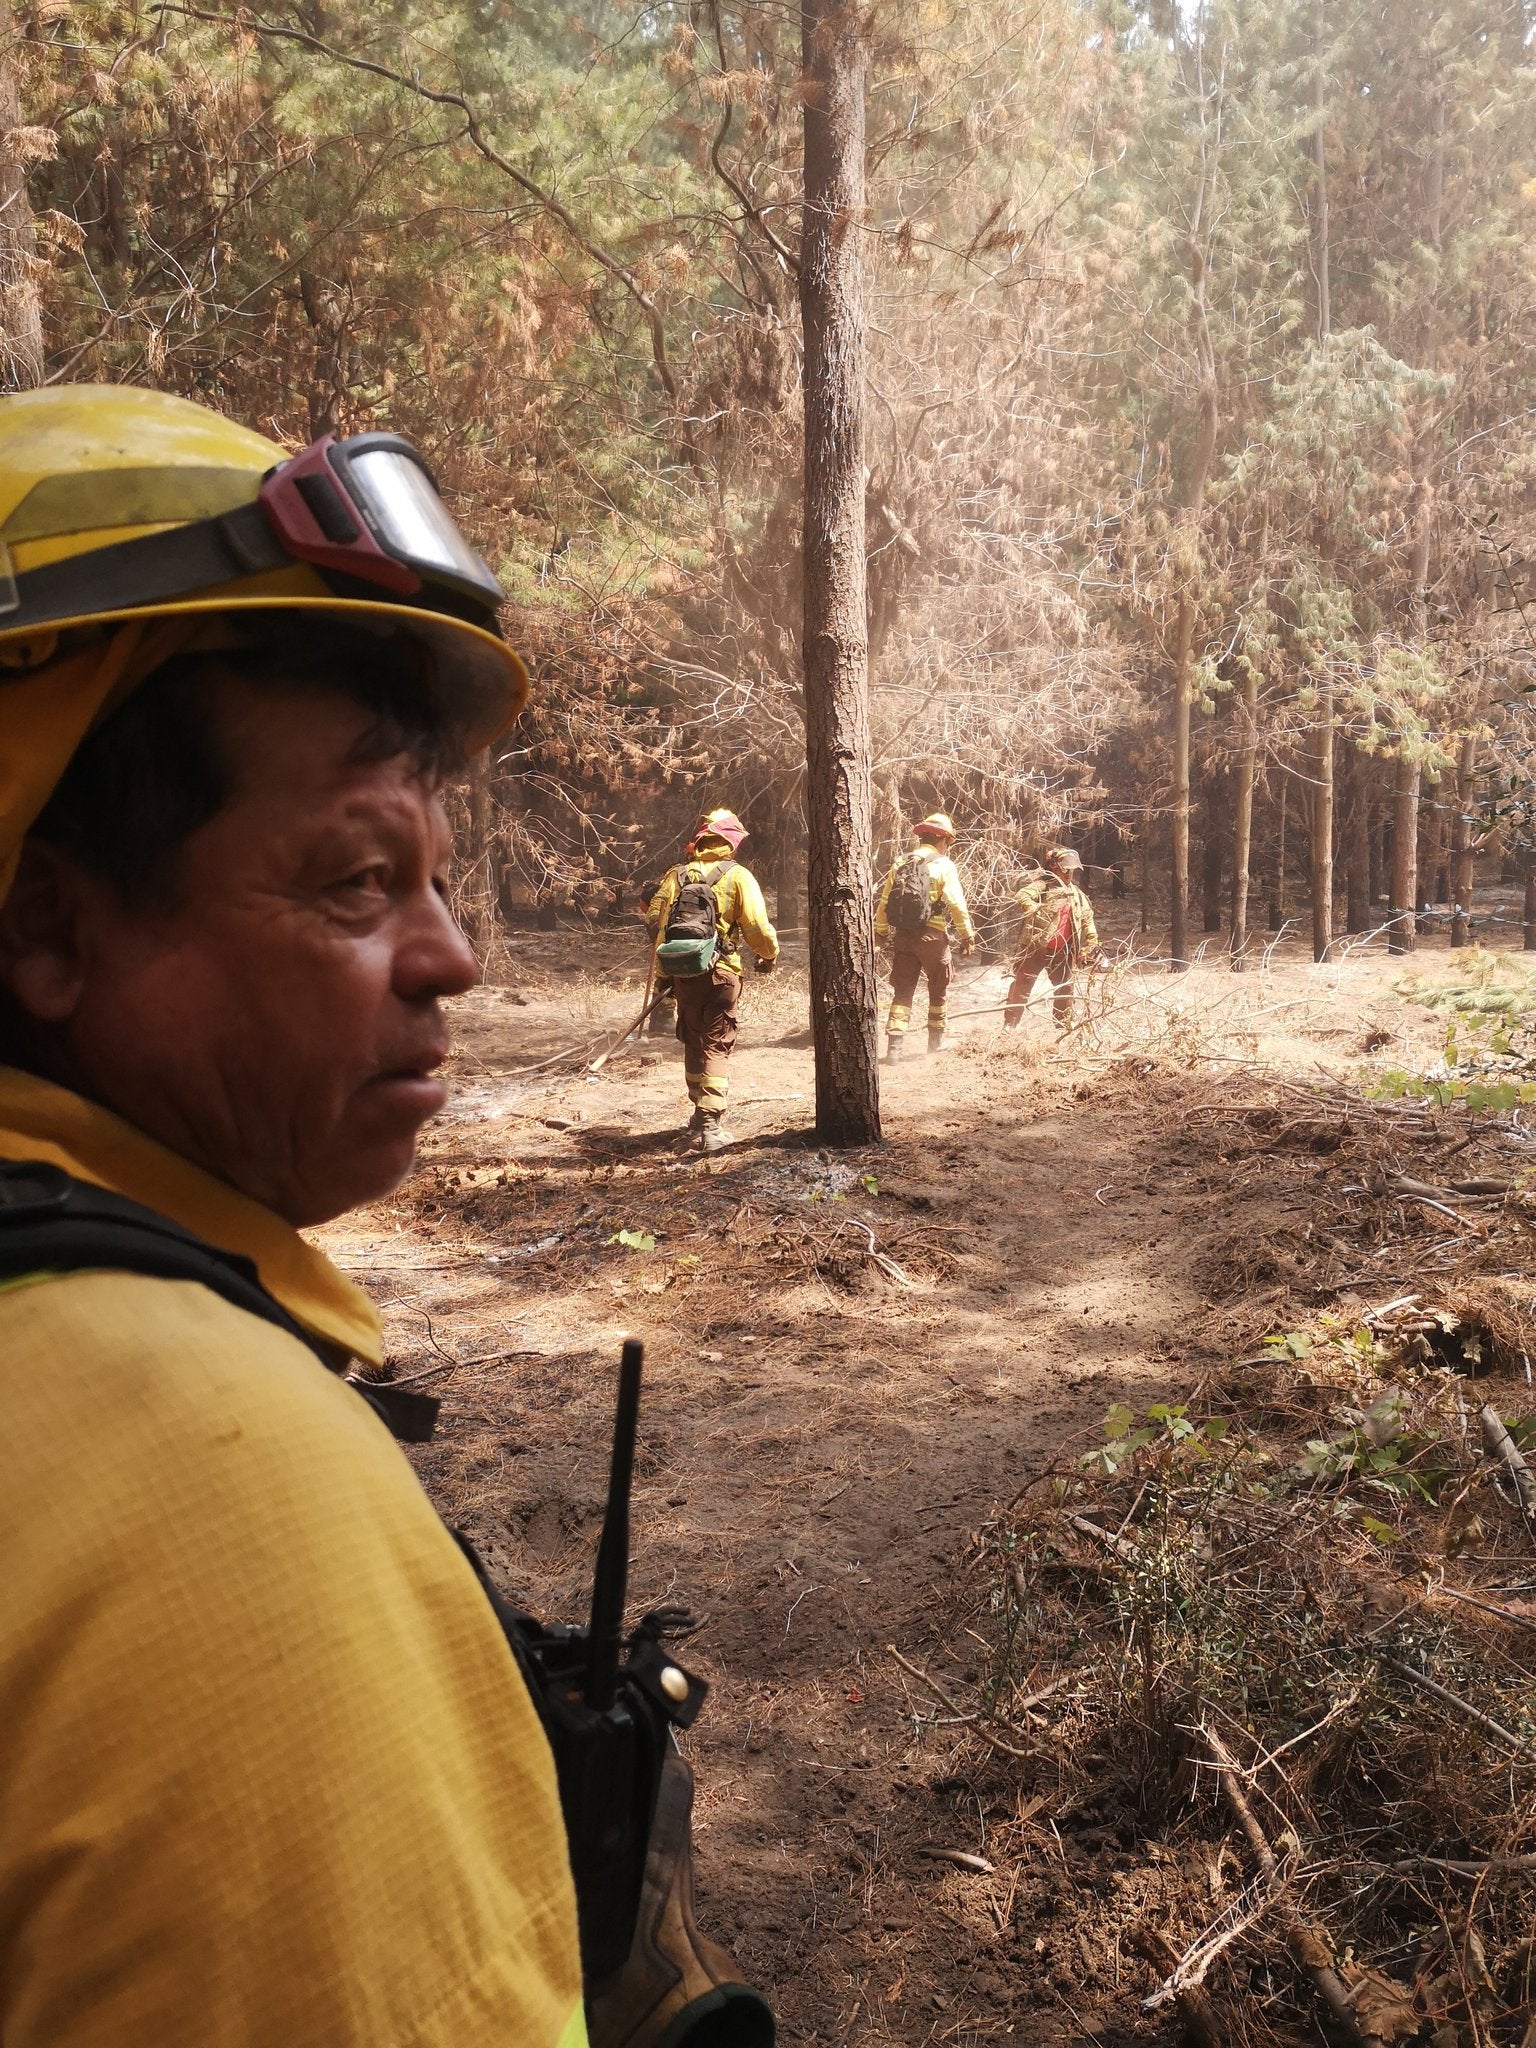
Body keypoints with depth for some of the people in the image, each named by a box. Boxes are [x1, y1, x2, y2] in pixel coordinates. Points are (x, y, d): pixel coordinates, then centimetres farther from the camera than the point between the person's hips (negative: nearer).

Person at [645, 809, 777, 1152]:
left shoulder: (676, 875, 6)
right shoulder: (738, 876, -4)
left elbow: (654, 918, 0)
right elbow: (757, 927, -10)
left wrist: (663, 972, 11)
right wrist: (769, 956, 10)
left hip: (682, 972, 4)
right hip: (720, 973, -4)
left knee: (694, 1043, 19)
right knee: (716, 1047, 0)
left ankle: (701, 1113, 32)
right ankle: (710, 1125, -10)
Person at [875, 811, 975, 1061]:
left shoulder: (900, 864, 7)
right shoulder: (943, 865, -7)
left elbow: (883, 903, 7)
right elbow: (957, 905, -12)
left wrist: (880, 932, 19)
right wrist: (967, 936, -5)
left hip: (903, 936, 3)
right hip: (933, 936, -3)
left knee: (902, 992, 5)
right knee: (939, 990, 17)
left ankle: (894, 1046, -6)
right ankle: (936, 1041, 28)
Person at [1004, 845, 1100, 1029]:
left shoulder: (1076, 894, 14)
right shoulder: (1042, 885, -8)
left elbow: (1087, 918, 19)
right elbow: (1023, 896, -25)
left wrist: (1092, 941, 9)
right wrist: (1035, 912, -42)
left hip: (1062, 950, 6)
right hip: (1037, 946, -6)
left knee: (1065, 989, 11)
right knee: (1022, 986, -2)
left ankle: (1063, 1026, 23)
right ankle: (1009, 1024, 3)